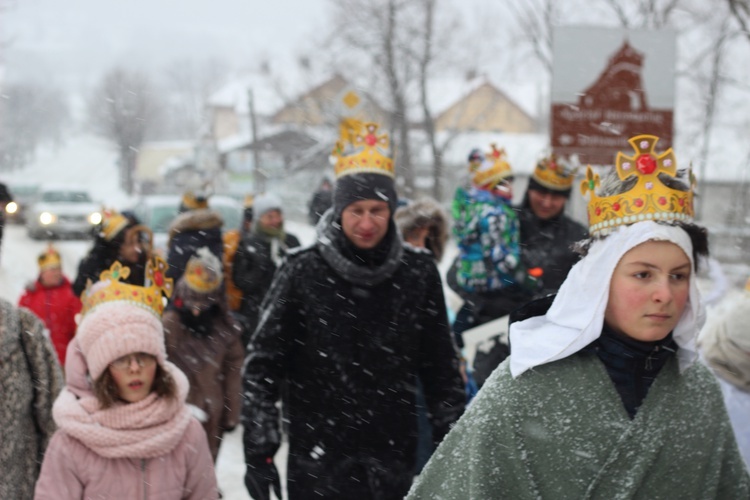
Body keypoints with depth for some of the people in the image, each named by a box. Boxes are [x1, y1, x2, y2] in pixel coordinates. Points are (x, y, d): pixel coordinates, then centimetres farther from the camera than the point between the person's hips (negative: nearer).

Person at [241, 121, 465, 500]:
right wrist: (259, 452, -6)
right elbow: (263, 365, -2)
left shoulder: (418, 273, 2)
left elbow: (441, 367, 10)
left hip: (394, 460, 3)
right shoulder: (303, 272, -5)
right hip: (318, 464, -2)